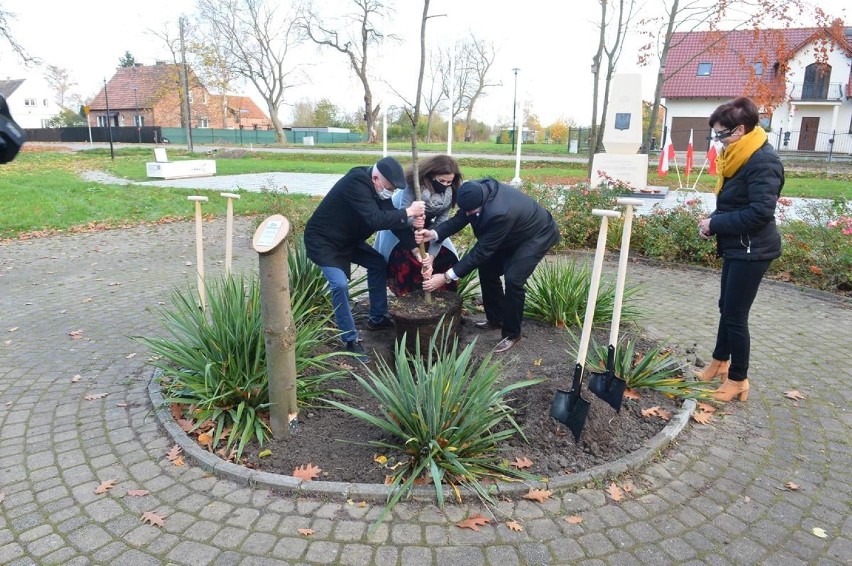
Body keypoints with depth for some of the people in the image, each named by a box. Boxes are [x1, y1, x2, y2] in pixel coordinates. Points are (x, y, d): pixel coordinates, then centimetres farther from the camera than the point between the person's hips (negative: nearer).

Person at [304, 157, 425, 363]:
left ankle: (377, 318, 25)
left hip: (347, 238, 9)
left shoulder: (377, 187, -6)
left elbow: (390, 217, -4)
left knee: (378, 264, 11)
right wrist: (408, 212, -31)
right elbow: (375, 220, -39)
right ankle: (350, 340, -6)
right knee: (340, 284, -22)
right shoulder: (356, 183, -32)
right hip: (322, 240, -9)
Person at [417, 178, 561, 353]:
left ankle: (512, 333, -1)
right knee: (487, 270, 6)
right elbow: (459, 219, -11)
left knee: (513, 279, -20)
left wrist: (447, 277, -33)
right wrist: (433, 234, -31)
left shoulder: (500, 213, -43)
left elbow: (481, 251, -35)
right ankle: (496, 318, 25)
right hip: (514, 234, 9)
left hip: (538, 235, -8)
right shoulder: (477, 191, -21)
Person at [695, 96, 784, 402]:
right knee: (726, 307, 20)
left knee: (735, 315, -1)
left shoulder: (764, 161, -20)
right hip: (736, 246, 10)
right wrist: (713, 221, -2)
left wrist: (715, 223, -17)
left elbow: (761, 212, -25)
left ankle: (738, 379, 15)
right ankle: (720, 361, 37)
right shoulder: (738, 157, 9)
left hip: (752, 249, -10)